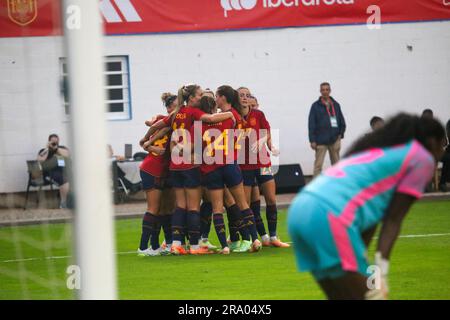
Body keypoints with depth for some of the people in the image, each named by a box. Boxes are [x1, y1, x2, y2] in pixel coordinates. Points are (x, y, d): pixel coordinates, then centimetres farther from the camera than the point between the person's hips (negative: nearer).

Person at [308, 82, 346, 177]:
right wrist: (312, 140, -9)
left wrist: (341, 134, 1)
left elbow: (342, 121, 14)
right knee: (318, 165, -5)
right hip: (321, 141, -3)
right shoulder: (316, 106, -1)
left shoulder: (336, 105, 9)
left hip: (334, 140, 3)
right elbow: (311, 124, -4)